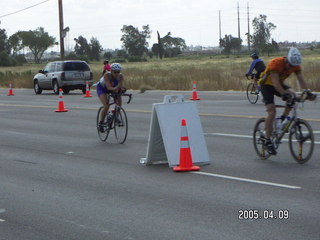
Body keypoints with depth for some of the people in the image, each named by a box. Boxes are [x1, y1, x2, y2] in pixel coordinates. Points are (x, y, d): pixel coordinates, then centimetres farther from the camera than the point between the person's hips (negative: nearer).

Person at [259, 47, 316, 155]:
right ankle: (268, 141, -12)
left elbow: (301, 80, -17)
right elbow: (275, 82, -38)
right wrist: (284, 94, -51)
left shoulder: (295, 65, -14)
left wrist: (308, 92, -32)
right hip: (267, 85, -6)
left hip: (279, 84, 6)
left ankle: (283, 119, -8)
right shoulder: (275, 63, -32)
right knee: (272, 112, -18)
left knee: (292, 95, -24)